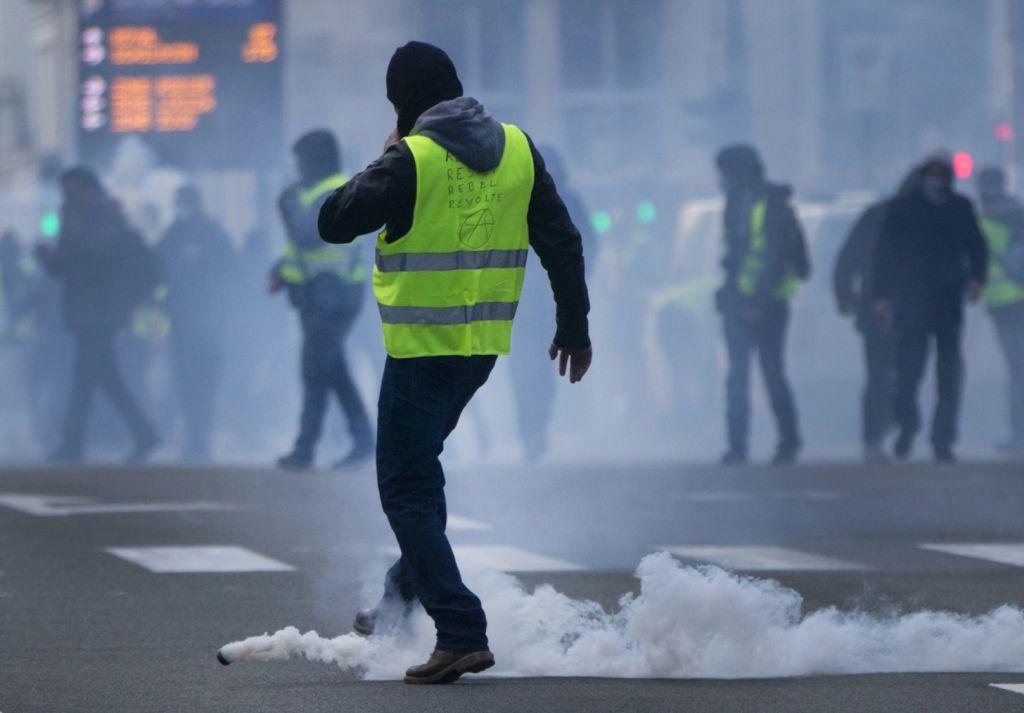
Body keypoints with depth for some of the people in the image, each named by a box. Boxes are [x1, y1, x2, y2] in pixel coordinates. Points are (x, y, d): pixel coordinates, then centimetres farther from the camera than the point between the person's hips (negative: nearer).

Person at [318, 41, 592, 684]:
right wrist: (574, 325, 17)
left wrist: (381, 165, 4)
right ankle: (404, 595, 34)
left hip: (421, 346, -7)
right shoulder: (518, 150, 4)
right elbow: (562, 241, 8)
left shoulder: (411, 160, -14)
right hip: (486, 343, 7)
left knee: (407, 489, -3)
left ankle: (463, 634, -13)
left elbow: (334, 221, -11)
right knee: (419, 465, 27)